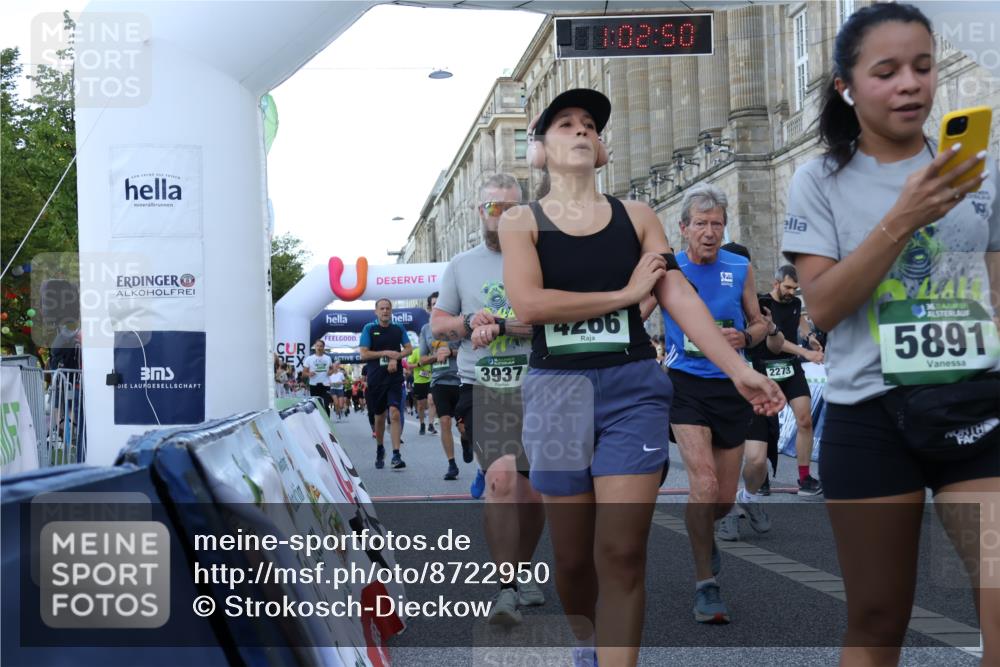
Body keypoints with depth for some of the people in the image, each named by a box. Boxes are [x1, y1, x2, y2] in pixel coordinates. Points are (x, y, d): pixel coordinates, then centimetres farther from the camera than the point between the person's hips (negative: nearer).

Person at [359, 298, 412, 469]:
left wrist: (396, 357, -11)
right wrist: (386, 353, -11)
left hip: (395, 378, 0)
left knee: (395, 414, -15)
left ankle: (396, 455, -17)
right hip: (375, 379, 0)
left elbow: (409, 349, 6)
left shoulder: (398, 329, 7)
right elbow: (364, 354, -4)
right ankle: (379, 449, 33)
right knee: (379, 417, 11)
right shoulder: (369, 329, 2)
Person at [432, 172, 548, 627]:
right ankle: (506, 587, -13)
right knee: (501, 477, -20)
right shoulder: (461, 265, 13)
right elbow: (438, 324, 16)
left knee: (533, 491, 9)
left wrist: (498, 325, -14)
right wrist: (469, 322, -4)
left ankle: (523, 570, 33)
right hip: (484, 389, -1)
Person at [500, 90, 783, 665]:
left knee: (623, 553, -7)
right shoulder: (521, 222, 3)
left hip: (634, 386, 1)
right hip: (558, 390, 0)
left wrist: (740, 370, -7)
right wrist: (626, 293, -8)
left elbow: (681, 297, 2)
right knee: (573, 556, 10)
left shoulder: (635, 216, 8)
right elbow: (529, 304, -14)